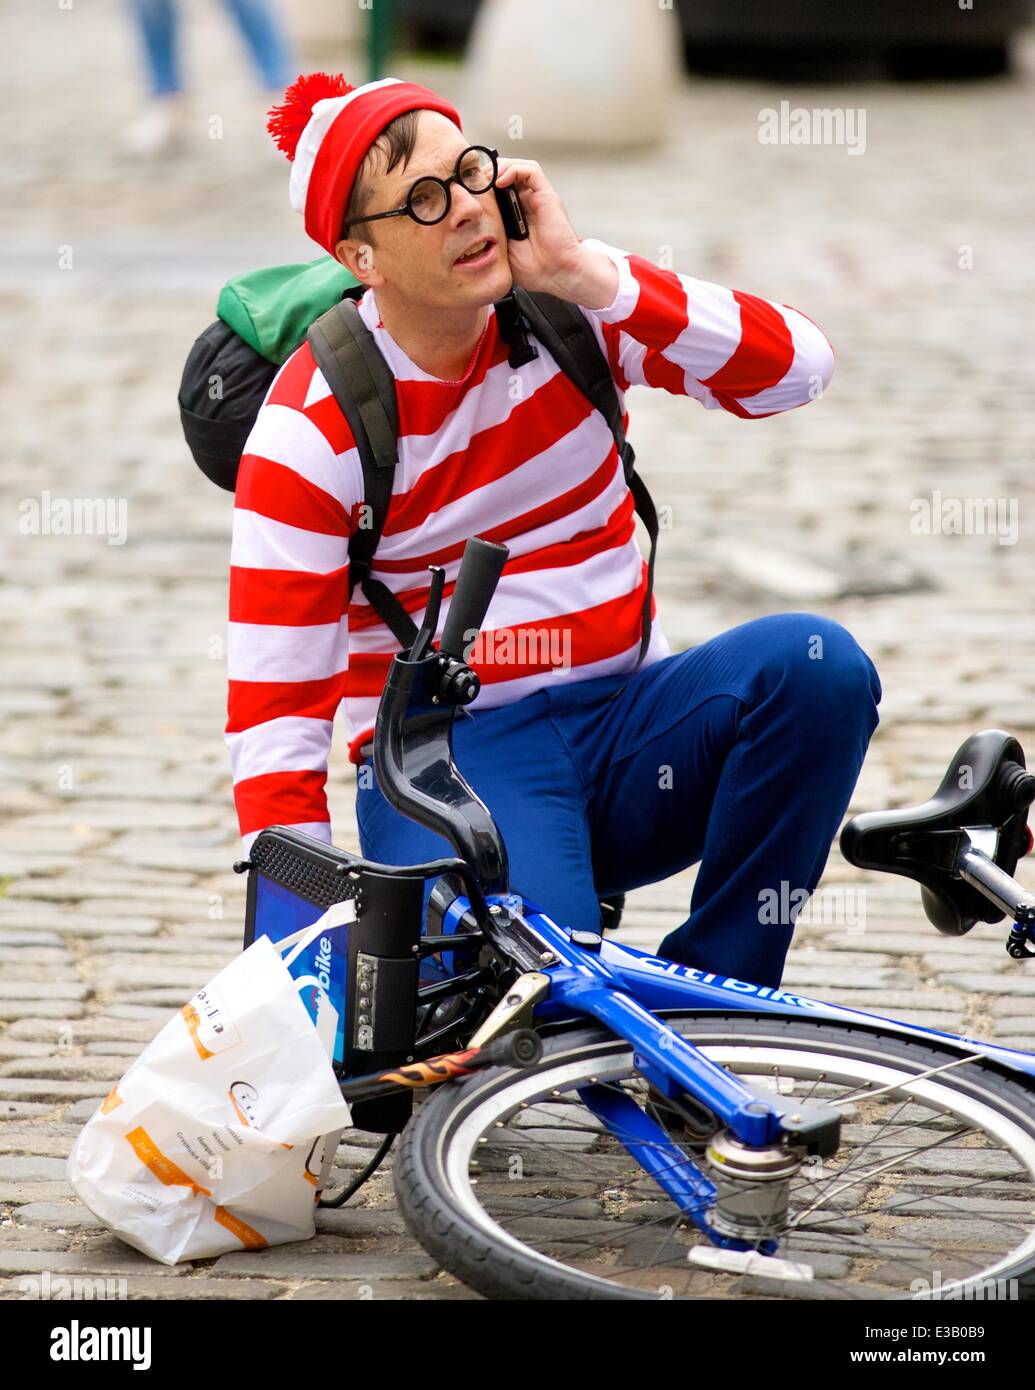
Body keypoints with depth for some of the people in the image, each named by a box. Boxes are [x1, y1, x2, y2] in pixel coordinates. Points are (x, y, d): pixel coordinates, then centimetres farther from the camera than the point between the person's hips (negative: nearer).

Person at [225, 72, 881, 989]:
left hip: (625, 724, 5)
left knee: (815, 663, -26)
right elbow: (273, 708, -11)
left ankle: (711, 996, -14)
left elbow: (798, 369, -13)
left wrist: (593, 279, -20)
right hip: (451, 755, -5)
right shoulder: (309, 431, -9)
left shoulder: (569, 297, 0)